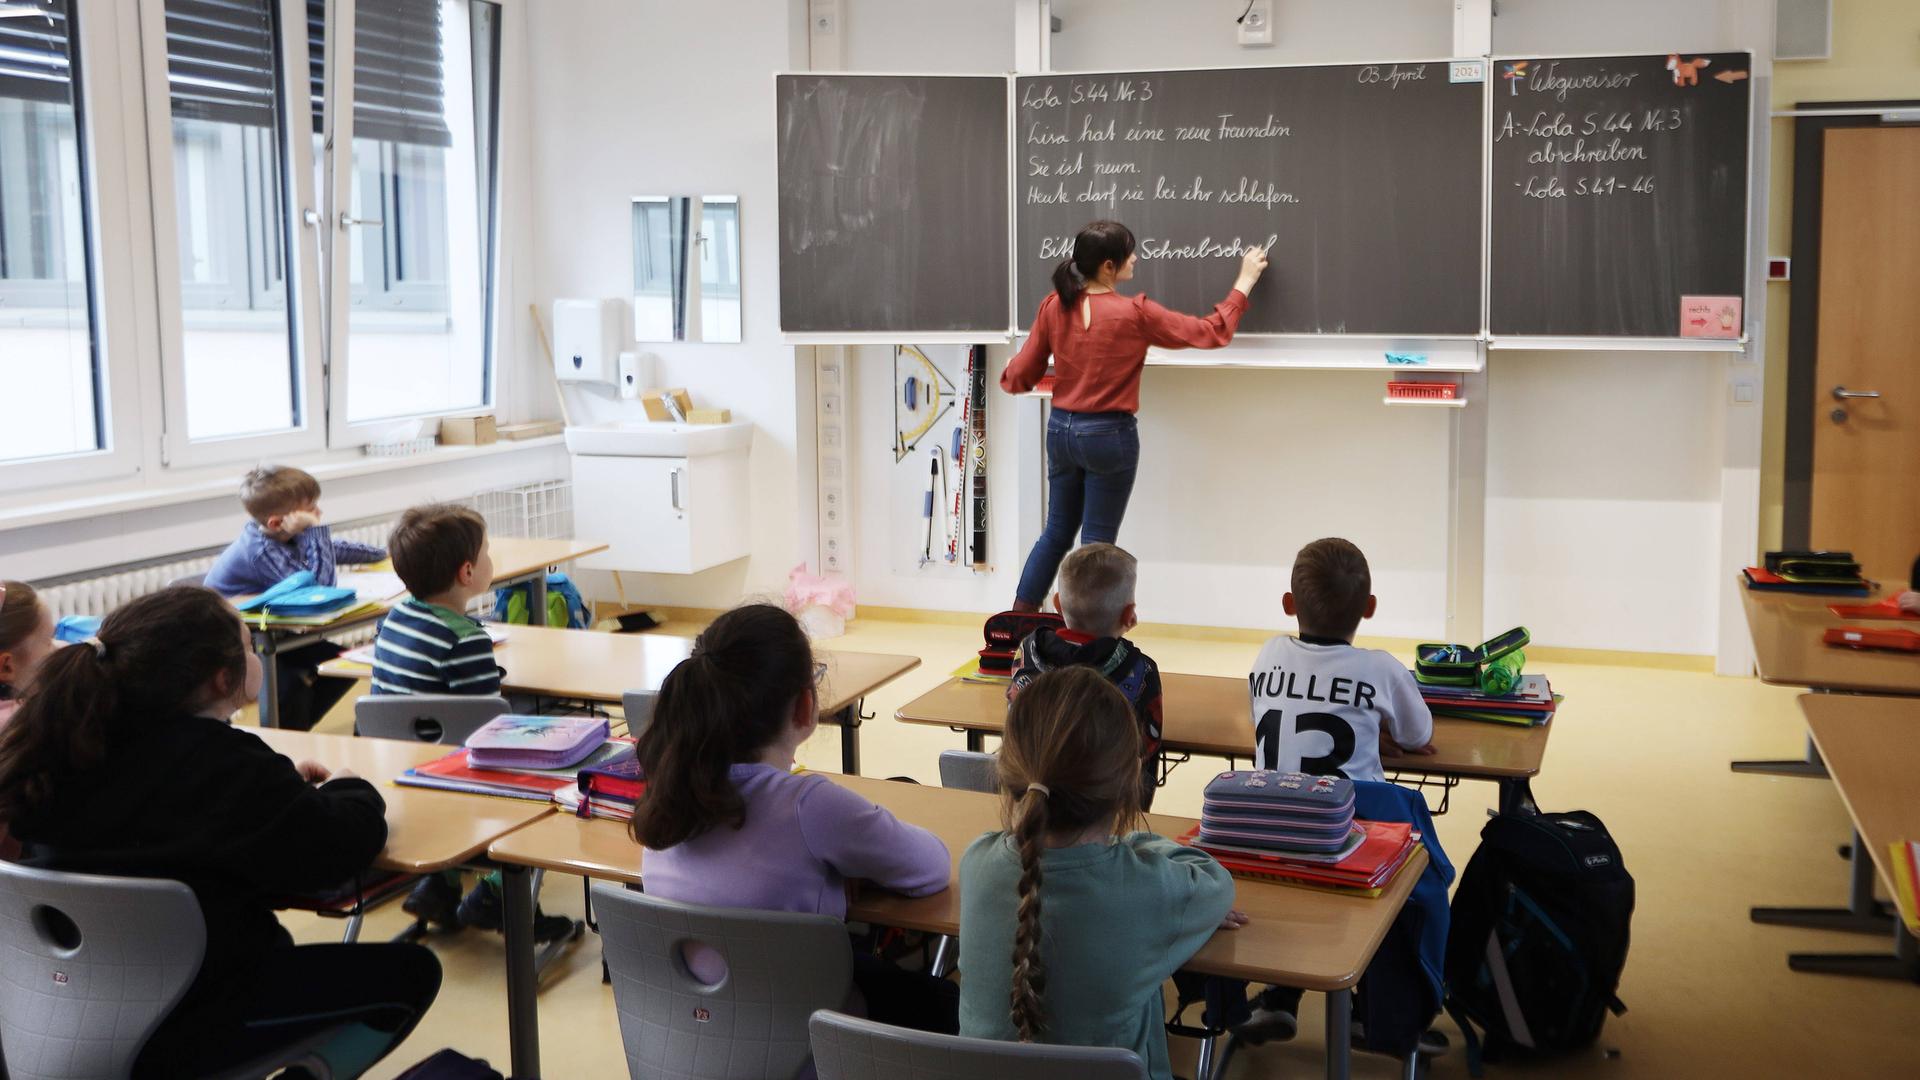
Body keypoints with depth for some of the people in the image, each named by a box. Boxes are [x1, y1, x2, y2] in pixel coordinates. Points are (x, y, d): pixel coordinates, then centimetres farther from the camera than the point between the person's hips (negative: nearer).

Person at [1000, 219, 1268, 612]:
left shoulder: (1054, 306, -5)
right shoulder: (1134, 313, -16)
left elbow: (1018, 377, -1)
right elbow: (1212, 333, -7)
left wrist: (1011, 378, 23)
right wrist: (1245, 281, 5)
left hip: (1061, 429, 5)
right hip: (1110, 435, -5)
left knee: (1057, 533, 18)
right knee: (1097, 543, 6)